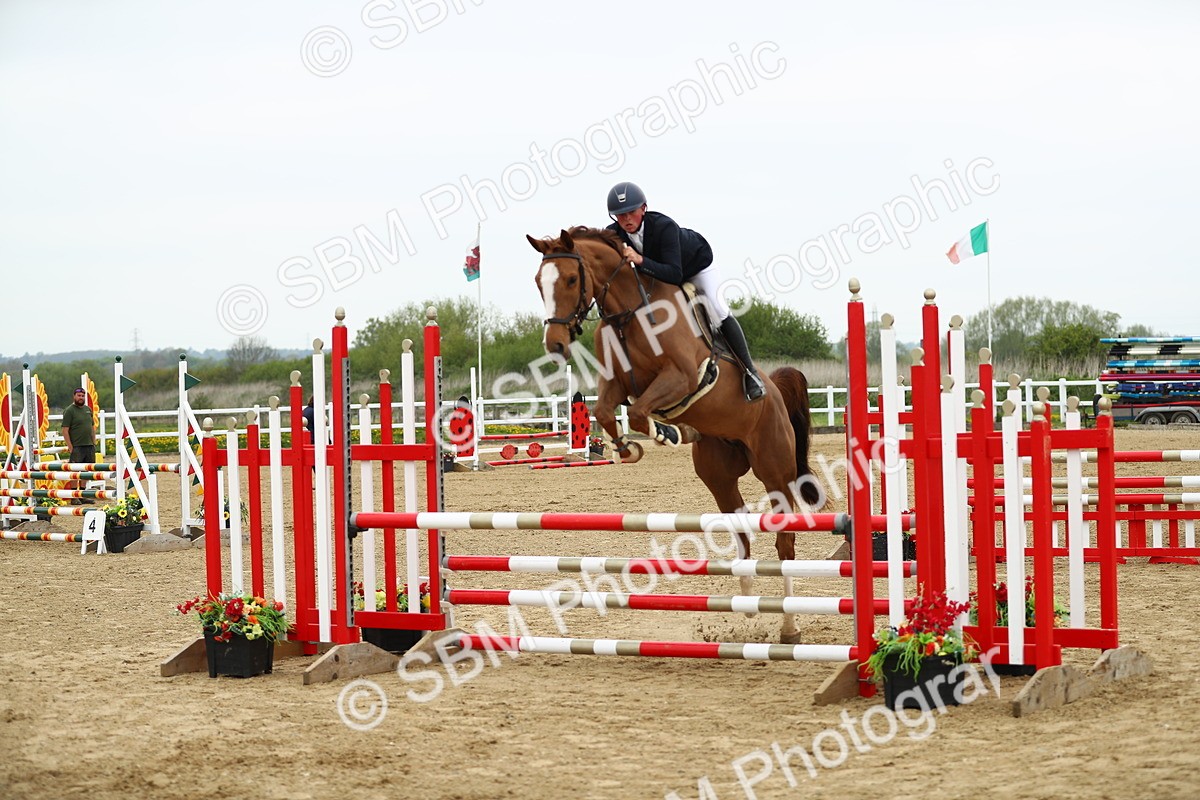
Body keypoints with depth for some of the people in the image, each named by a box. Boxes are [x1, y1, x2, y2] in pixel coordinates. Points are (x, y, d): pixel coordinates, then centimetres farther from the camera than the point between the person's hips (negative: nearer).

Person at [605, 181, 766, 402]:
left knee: (718, 312, -17)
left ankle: (749, 371, -5)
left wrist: (641, 261, -62)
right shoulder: (613, 235, -28)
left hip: (695, 263, -5)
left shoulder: (664, 226, -43)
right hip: (658, 274, 6)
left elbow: (674, 274, -50)